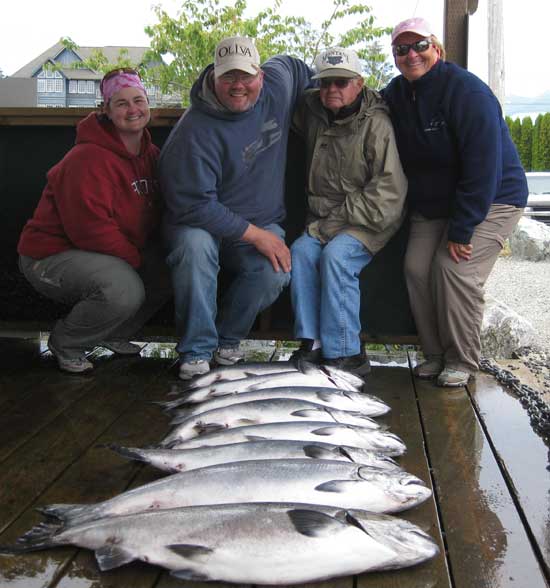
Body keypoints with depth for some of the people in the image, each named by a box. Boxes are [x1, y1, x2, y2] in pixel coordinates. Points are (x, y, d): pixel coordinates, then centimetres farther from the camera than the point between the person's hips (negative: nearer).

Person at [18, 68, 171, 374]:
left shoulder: (151, 154, 7)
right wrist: (136, 259, -19)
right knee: (124, 289, -34)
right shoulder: (88, 159, -22)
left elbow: (155, 214, 11)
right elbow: (91, 229, -28)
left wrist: (156, 253, -8)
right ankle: (64, 343, -5)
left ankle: (112, 335, 11)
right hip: (53, 254, -9)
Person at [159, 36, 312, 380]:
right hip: (203, 223, -3)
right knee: (195, 246, -37)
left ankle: (228, 339, 0)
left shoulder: (279, 82, -6)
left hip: (263, 221, 4)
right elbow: (193, 204, -24)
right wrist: (255, 235, -23)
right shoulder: (196, 131, -23)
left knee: (276, 273, -27)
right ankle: (197, 351, -21)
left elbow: (293, 66, 21)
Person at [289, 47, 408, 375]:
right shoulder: (312, 111, 7)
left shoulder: (376, 124, -12)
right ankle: (313, 343, -17)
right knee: (301, 250, -22)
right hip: (326, 218, 6)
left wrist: (335, 223, -19)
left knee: (336, 255, -30)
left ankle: (346, 354, -23)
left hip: (370, 221, -6)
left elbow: (388, 191, -17)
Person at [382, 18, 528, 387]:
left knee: (455, 268, -19)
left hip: (492, 200, -6)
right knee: (417, 268, -7)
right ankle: (435, 353, 9)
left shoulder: (467, 92, -21)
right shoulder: (395, 94, 1)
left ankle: (463, 361, -1)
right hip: (431, 204, 7)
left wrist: (461, 229, -26)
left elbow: (483, 168, -25)